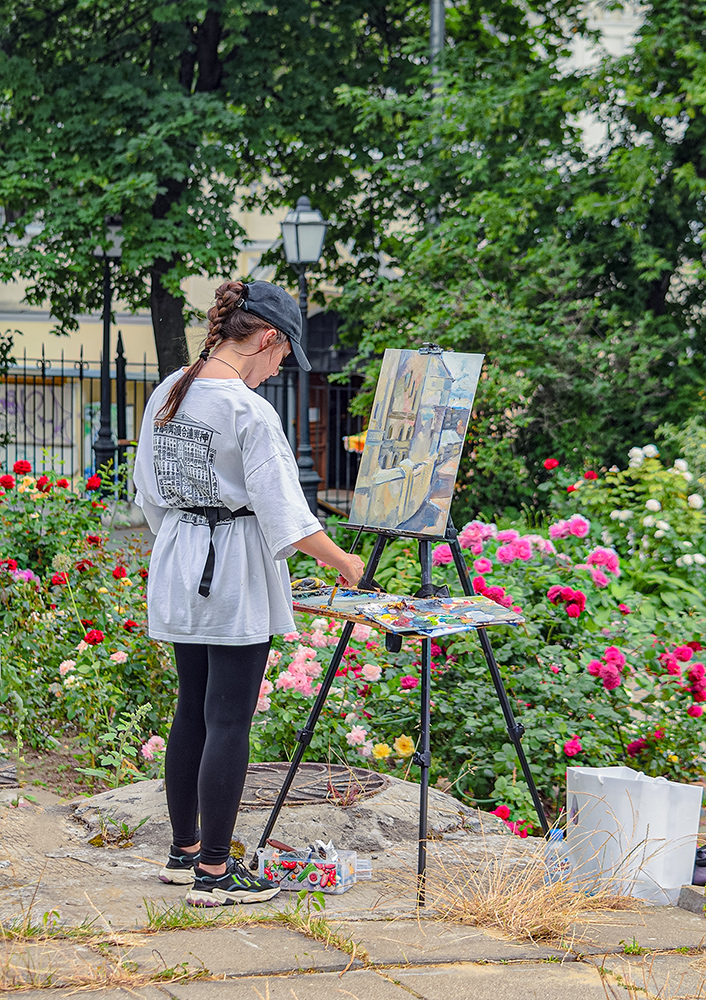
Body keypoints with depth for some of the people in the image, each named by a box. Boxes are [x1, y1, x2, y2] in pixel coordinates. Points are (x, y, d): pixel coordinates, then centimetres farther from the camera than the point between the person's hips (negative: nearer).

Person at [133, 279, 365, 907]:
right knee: (228, 723, -3)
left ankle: (184, 852, 25)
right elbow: (285, 510, -19)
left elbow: (149, 489, 14)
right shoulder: (250, 411, -19)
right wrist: (341, 561, -5)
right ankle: (213, 874, 1)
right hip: (237, 575, -8)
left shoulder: (167, 395, 5)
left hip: (178, 568, 8)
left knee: (192, 713, 16)